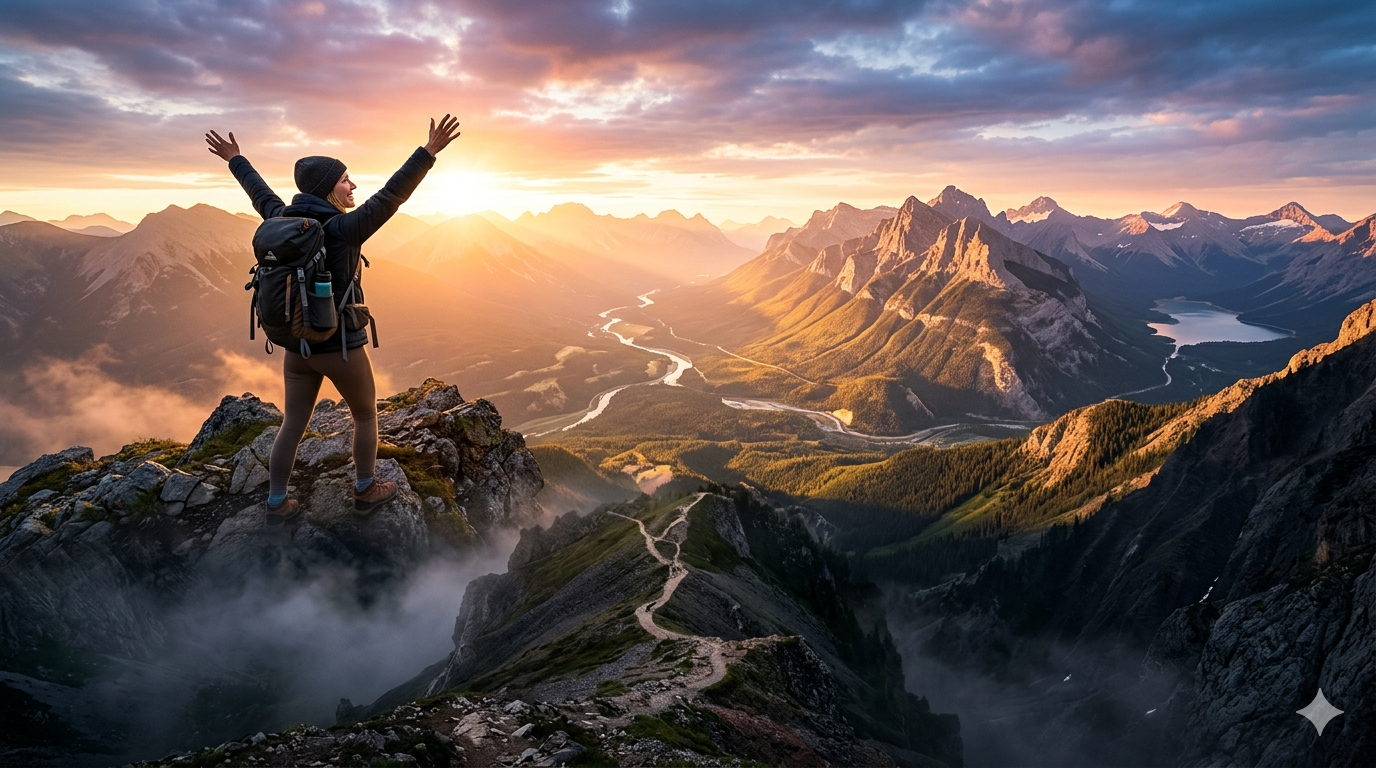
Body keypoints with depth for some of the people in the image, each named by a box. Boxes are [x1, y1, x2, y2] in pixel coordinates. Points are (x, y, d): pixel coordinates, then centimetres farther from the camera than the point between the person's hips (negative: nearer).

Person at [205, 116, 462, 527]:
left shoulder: (285, 221, 0)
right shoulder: (341, 229, -21)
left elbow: (261, 194, 19)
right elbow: (390, 196, -27)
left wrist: (235, 160, 38)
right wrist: (428, 153, -29)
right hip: (340, 347, -6)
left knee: (292, 425, 16)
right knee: (366, 415, 17)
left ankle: (277, 506, 24)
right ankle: (366, 492, 29)